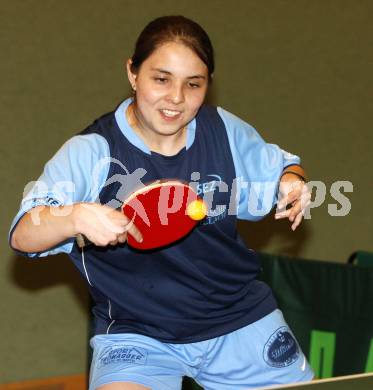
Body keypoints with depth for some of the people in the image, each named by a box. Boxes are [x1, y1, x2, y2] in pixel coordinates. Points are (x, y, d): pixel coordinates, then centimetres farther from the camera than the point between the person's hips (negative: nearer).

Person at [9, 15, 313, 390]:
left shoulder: (226, 131, -3)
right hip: (135, 335, -4)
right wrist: (75, 218, -44)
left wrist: (293, 182, -8)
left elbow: (280, 167, 16)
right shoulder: (90, 152, -15)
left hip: (241, 320, 4)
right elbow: (22, 236, -23)